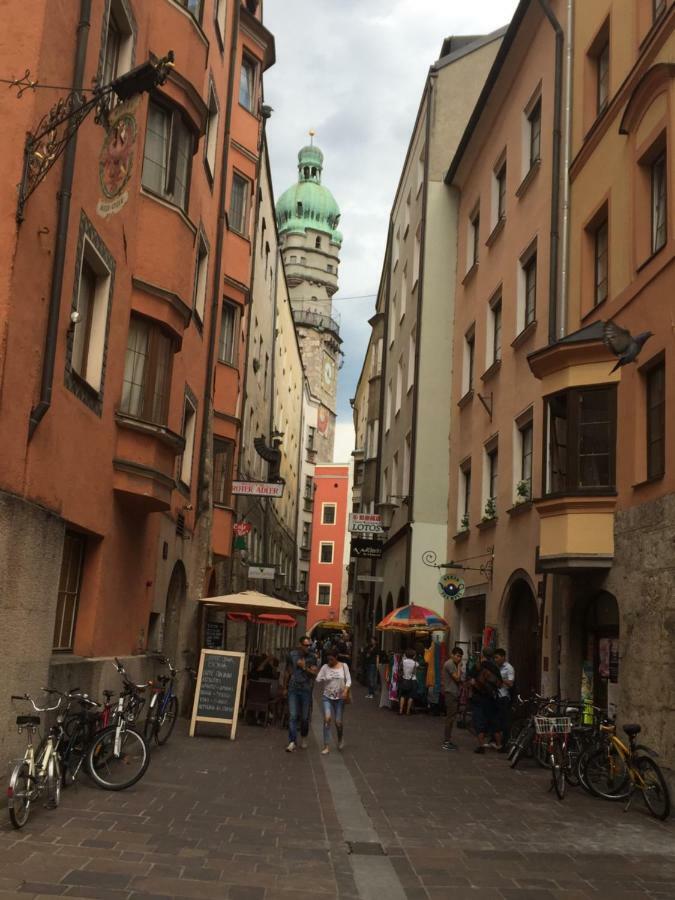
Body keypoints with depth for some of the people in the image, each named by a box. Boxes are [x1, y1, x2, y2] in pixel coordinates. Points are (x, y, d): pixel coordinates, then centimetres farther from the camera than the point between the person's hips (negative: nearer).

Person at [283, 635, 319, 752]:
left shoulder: (312, 657, -1)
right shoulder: (292, 655, 1)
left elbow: (315, 673, -5)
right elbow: (287, 672, 10)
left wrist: (304, 667, -18)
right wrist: (285, 688, 14)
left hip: (306, 690, 0)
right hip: (293, 689, 0)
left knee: (305, 717, 8)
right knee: (293, 716, -8)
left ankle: (303, 738, 30)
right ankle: (292, 742, -8)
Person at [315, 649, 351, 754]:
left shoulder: (344, 666, 0)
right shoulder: (325, 667, 0)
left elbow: (348, 680, -3)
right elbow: (318, 680, 1)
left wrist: (346, 690, -16)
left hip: (340, 698, 0)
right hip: (327, 697, 0)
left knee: (338, 722, 3)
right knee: (327, 719, -16)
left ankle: (340, 738, 37)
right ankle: (326, 746, -9)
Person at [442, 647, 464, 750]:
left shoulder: (454, 664, 18)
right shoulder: (449, 664, -13)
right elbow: (457, 678, -19)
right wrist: (459, 667, -10)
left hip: (454, 694, 10)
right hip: (451, 694, -10)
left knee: (450, 718, 13)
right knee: (450, 718, -9)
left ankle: (448, 740, 19)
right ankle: (447, 742, -7)